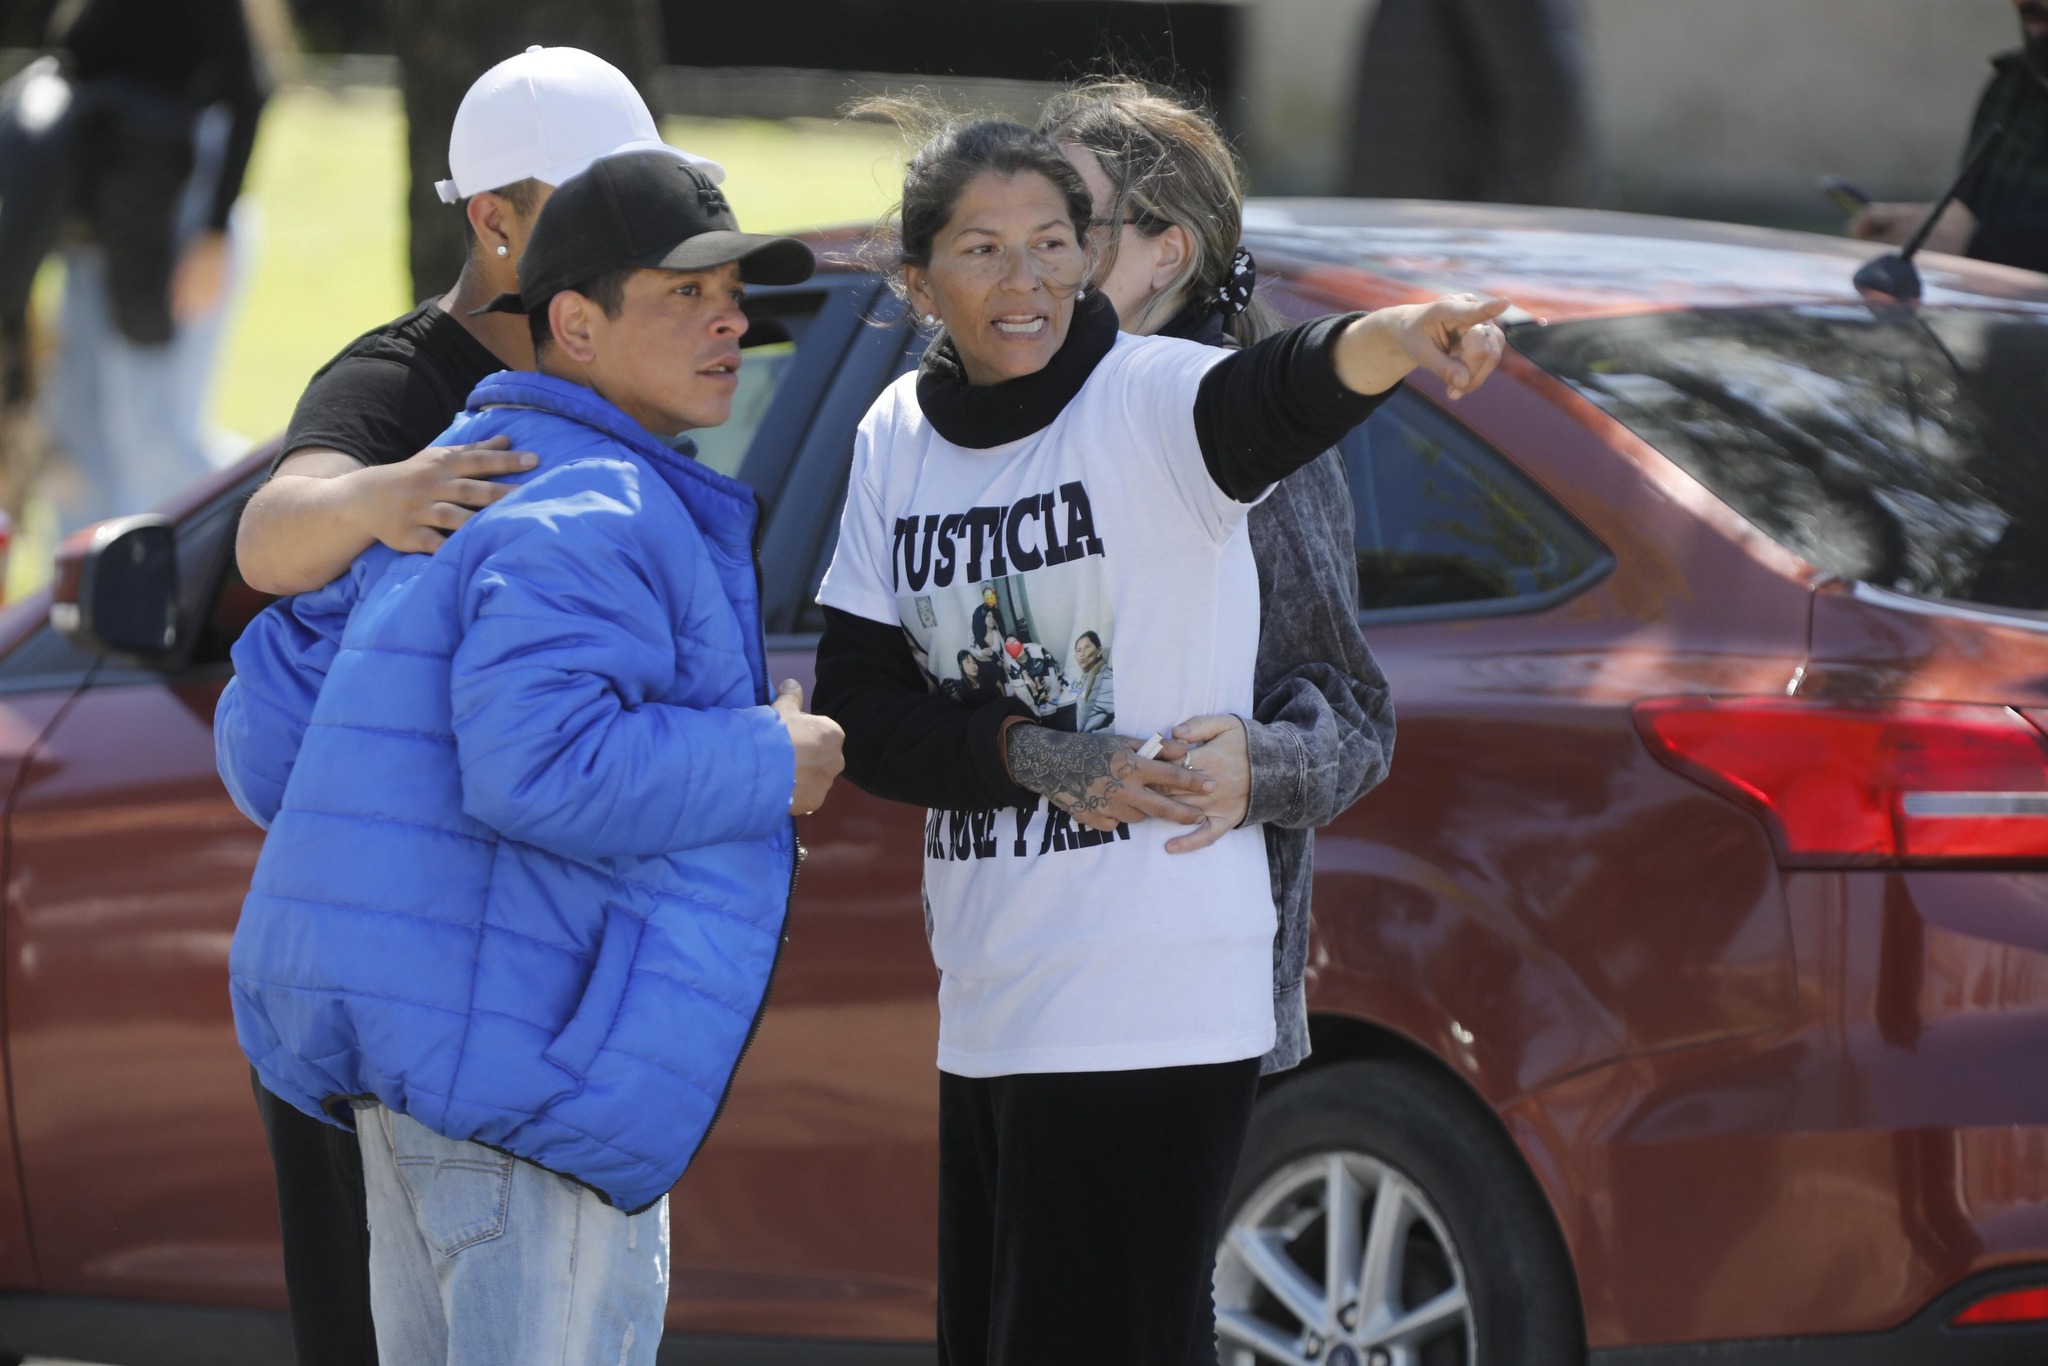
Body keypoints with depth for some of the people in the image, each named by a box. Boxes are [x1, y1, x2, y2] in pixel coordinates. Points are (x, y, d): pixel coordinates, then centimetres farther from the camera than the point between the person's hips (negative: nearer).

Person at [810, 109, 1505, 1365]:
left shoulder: (1148, 400, -12)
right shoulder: (900, 439, 5)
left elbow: (1273, 399, -36)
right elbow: (859, 708, 1)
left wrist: (1387, 343, -58)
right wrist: (1031, 757, -17)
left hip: (1150, 1014, -7)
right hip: (988, 1012, 7)